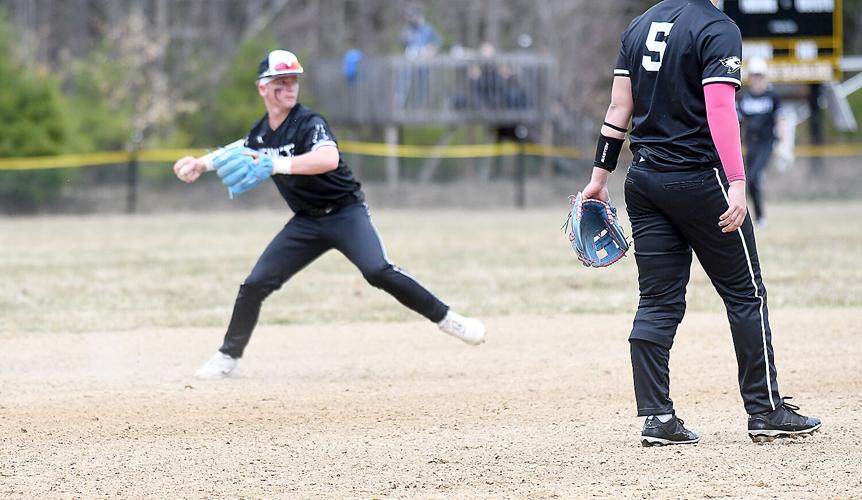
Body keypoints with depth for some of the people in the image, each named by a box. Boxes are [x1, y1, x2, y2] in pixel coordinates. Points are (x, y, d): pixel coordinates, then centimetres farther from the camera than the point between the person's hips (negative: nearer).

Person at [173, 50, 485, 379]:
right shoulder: (260, 132, 2)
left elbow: (328, 159, -41)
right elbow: (243, 149, 28)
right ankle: (228, 357, 15)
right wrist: (201, 164, 16)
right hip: (306, 221, 6)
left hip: (346, 213, -6)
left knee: (378, 271, -28)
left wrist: (277, 166, -46)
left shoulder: (309, 123, -19)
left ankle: (448, 320, -19)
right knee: (255, 284, -1)